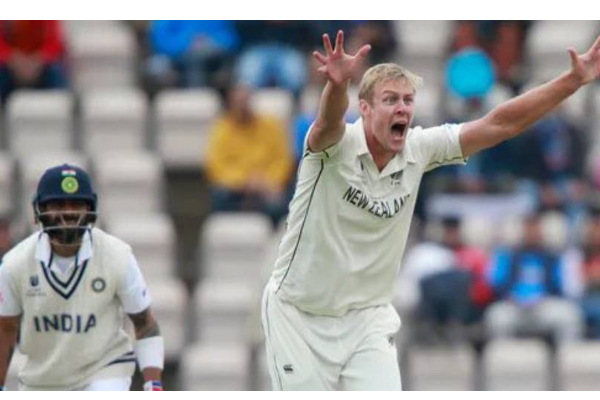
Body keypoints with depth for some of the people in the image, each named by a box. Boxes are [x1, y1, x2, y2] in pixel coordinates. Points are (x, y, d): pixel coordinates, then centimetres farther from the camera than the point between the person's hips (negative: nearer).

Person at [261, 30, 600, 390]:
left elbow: (500, 124, -6)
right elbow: (329, 123, -44)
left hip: (368, 317, 4)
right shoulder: (337, 145, -20)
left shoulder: (419, 150, -6)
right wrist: (337, 84, -68)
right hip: (300, 316, -4)